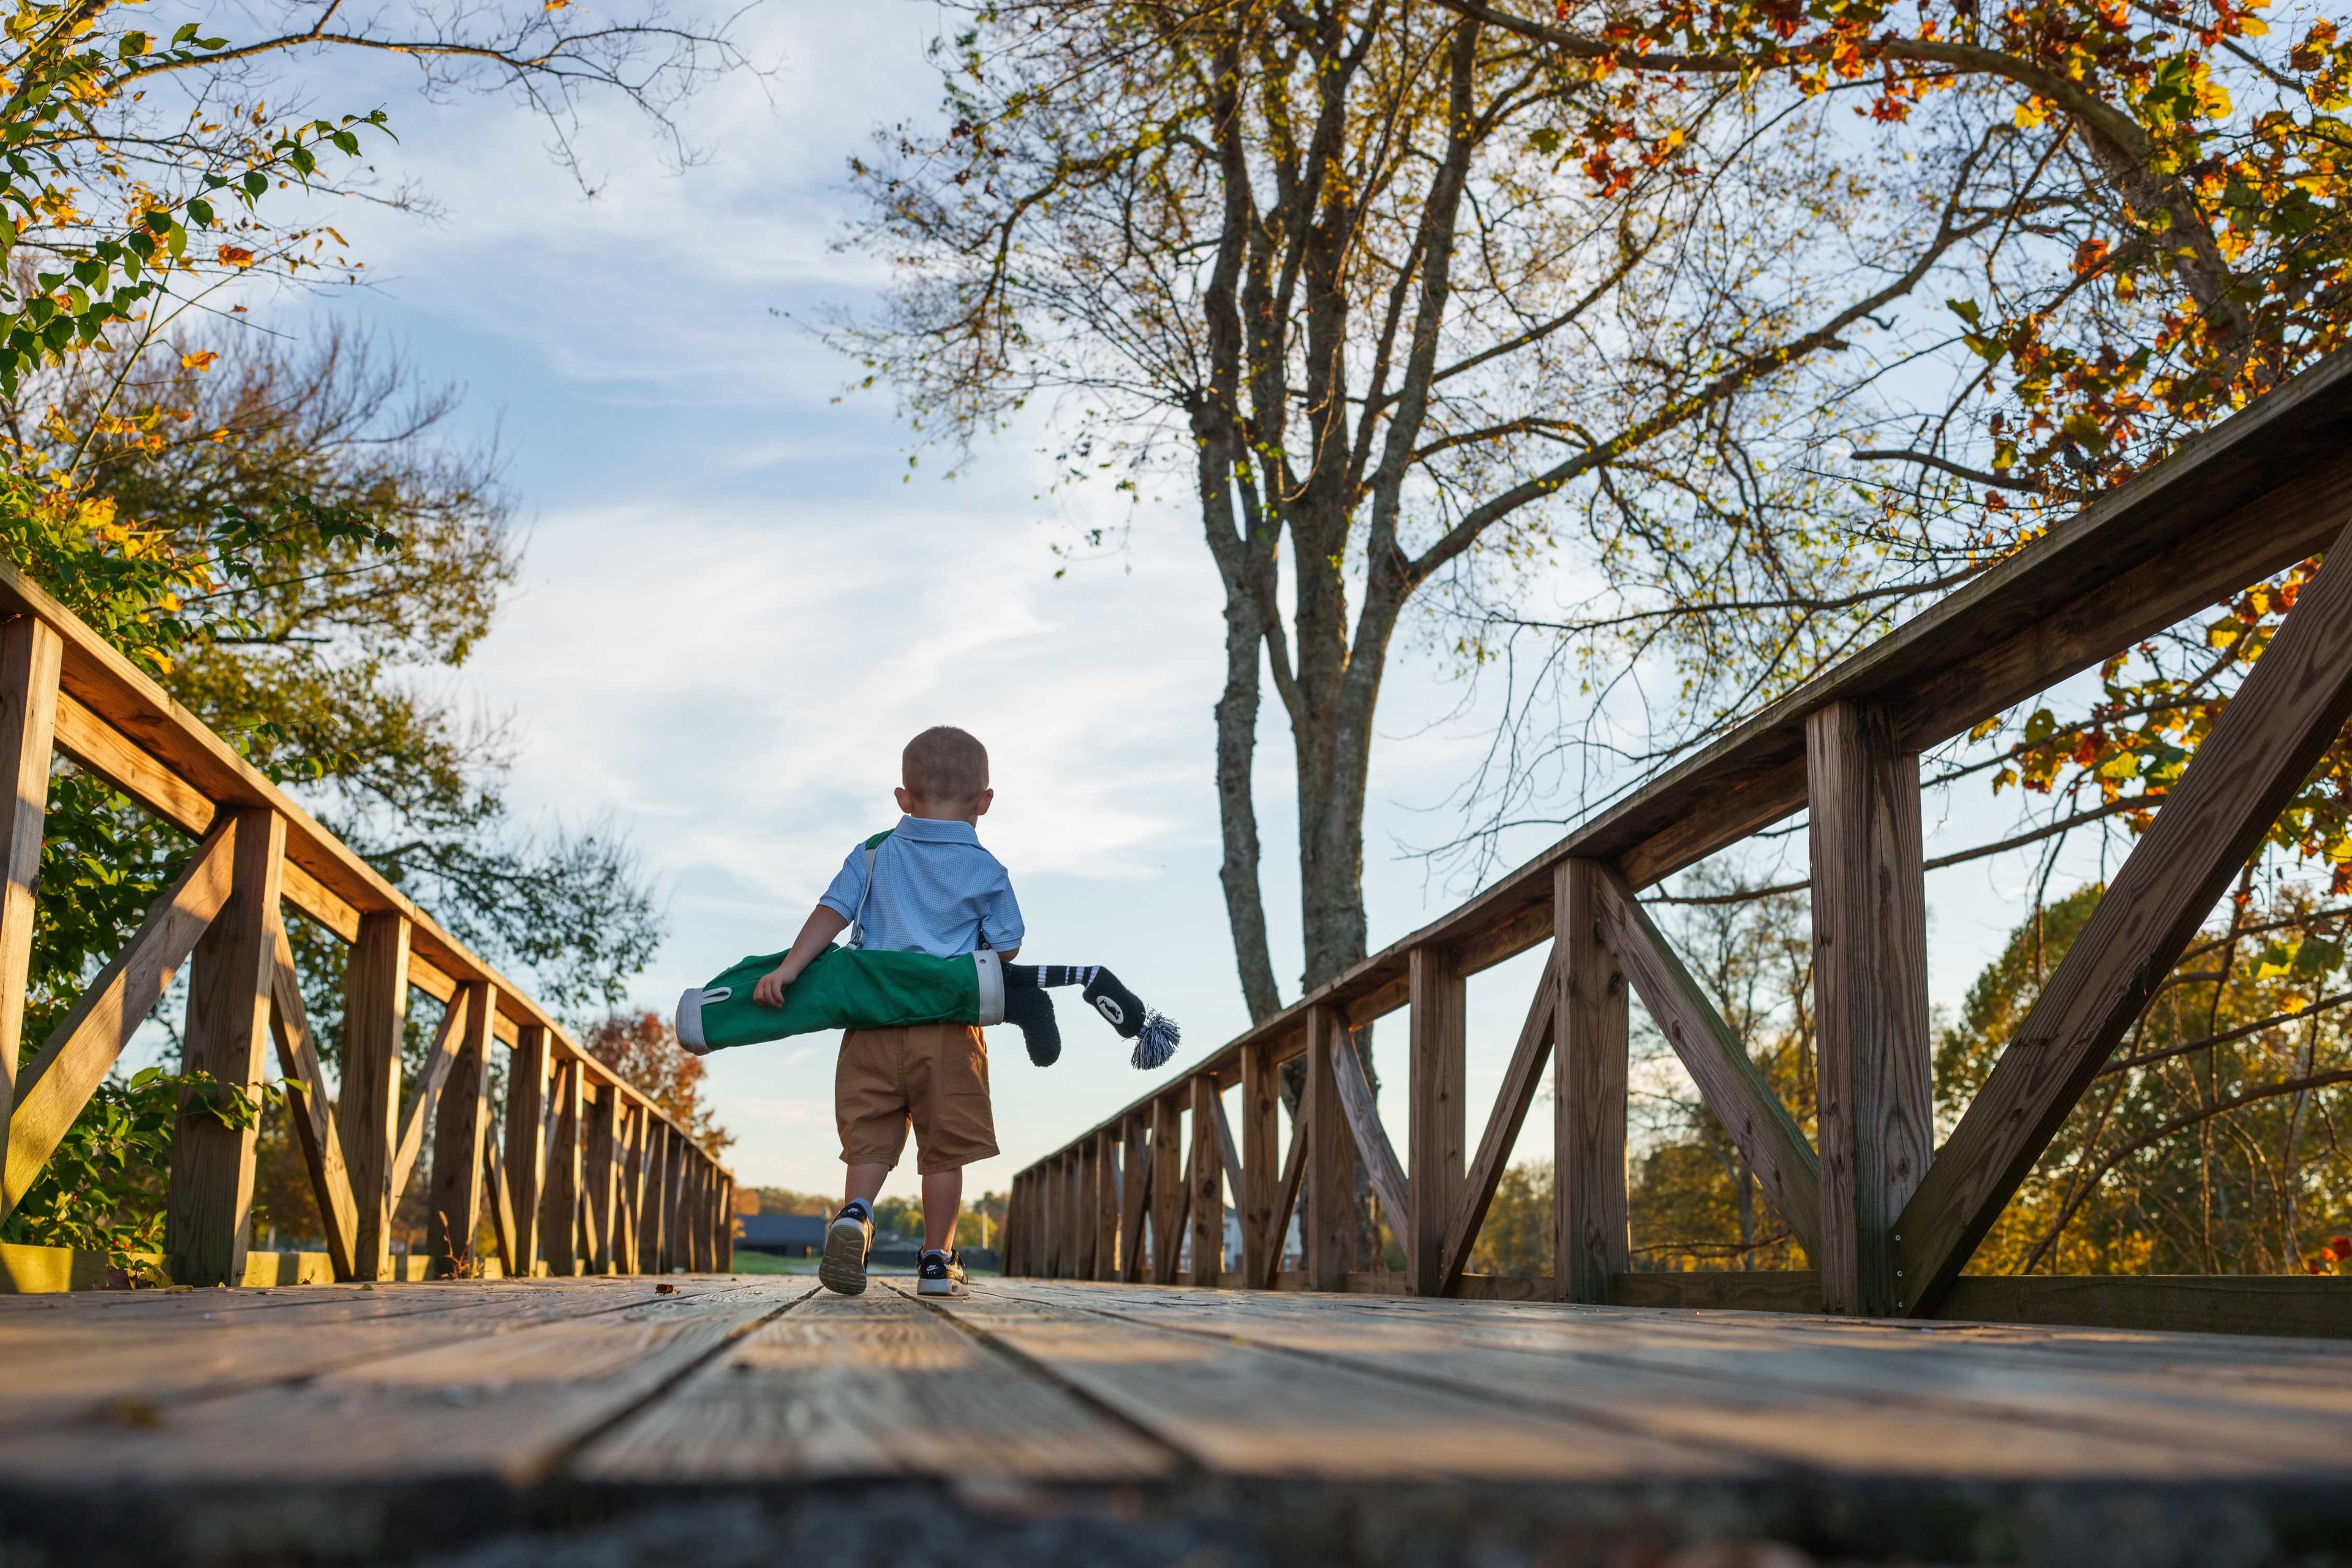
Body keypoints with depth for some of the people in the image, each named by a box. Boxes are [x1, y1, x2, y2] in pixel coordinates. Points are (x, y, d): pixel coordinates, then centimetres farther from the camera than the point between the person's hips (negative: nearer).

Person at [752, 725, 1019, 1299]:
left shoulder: (874, 855, 9)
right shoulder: (987, 871, 3)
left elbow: (831, 912, -1)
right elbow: (1006, 950, 5)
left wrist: (787, 969, -5)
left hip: (873, 1023, 2)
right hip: (948, 1029, -2)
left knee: (869, 1140, 7)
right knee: (943, 1147, 7)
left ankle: (855, 1212, -21)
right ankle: (937, 1261, 10)